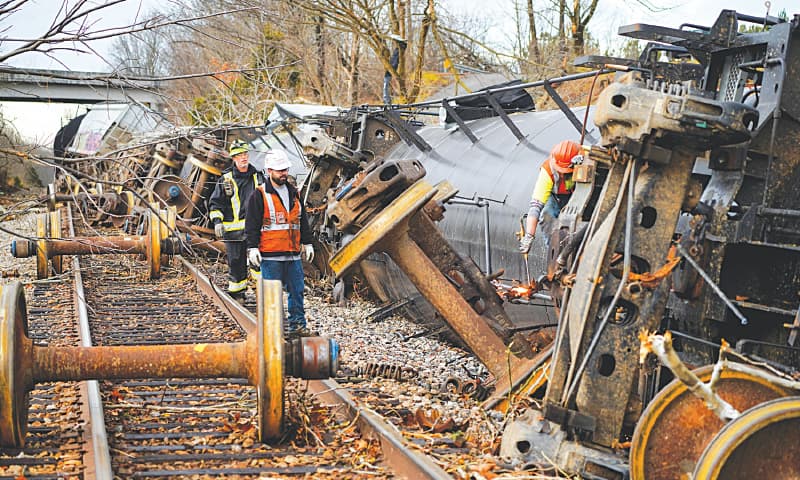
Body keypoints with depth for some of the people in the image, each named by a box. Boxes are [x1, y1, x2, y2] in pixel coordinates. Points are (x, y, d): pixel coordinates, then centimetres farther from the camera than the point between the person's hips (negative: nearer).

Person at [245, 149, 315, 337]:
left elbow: (303, 221, 20)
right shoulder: (260, 195, -3)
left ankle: (297, 325, 16)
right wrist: (252, 248, -10)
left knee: (297, 290, 8)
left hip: (293, 254, 5)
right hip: (270, 255, -5)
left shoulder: (294, 193, 14)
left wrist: (307, 244, 18)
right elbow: (251, 224, -4)